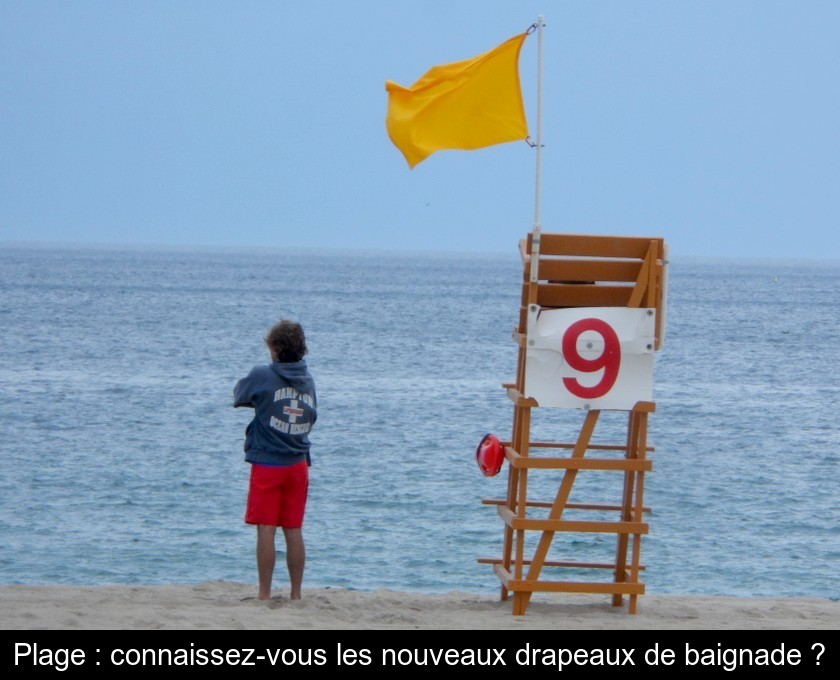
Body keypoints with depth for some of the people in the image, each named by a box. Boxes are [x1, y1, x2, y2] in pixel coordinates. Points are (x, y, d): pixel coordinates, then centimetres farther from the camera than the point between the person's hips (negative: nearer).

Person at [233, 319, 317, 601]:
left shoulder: (262, 375, -9)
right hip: (299, 464, 5)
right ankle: (296, 594, 9)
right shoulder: (308, 380, 6)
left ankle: (265, 595, -3)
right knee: (294, 530, 8)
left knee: (266, 530, -3)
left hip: (267, 464, -5)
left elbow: (239, 397, 7)